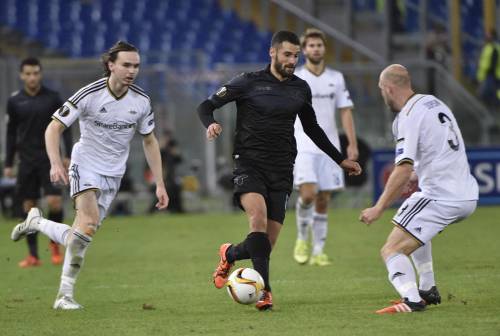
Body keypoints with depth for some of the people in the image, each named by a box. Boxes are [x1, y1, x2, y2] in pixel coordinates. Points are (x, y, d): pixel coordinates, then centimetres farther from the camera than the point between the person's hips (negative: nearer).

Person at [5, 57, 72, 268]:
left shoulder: (52, 98, 0)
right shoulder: (14, 101, 4)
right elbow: (11, 133, 11)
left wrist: (68, 155, -3)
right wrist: (8, 164, 8)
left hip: (49, 158, -2)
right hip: (26, 161, 2)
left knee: (54, 202, -13)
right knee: (28, 206, 0)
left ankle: (54, 242, 12)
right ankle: (33, 256, 6)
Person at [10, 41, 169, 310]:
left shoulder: (141, 101, -3)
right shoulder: (89, 95, -15)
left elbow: (149, 141, 10)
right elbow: (54, 128, -11)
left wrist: (159, 184, 6)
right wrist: (56, 163, -27)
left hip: (113, 175, 5)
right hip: (86, 166, -5)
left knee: (77, 239, 2)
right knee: (89, 223, -28)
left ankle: (36, 222, 33)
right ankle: (65, 294, -15)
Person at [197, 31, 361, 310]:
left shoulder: (301, 89, 12)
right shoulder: (249, 82, -1)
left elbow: (312, 128, 26)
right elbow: (207, 105, 1)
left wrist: (340, 159, 27)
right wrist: (210, 124, -21)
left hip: (281, 171, 4)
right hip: (250, 164, -4)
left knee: (267, 244, -3)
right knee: (258, 214, -32)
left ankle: (230, 254, 31)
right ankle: (265, 290, -29)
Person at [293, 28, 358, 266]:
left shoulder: (336, 78, 9)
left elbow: (345, 111, 9)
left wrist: (352, 144, 0)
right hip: (303, 146, -3)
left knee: (323, 200, 3)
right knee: (308, 194, -19)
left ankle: (318, 252, 10)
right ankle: (302, 238, 5)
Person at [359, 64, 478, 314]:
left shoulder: (408, 118, -13)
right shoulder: (433, 102, 14)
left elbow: (404, 170, -22)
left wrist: (379, 208, -19)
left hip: (441, 198, -9)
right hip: (467, 194, 9)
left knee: (391, 250, -12)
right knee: (415, 227, 35)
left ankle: (412, 299, -33)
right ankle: (428, 290, 32)